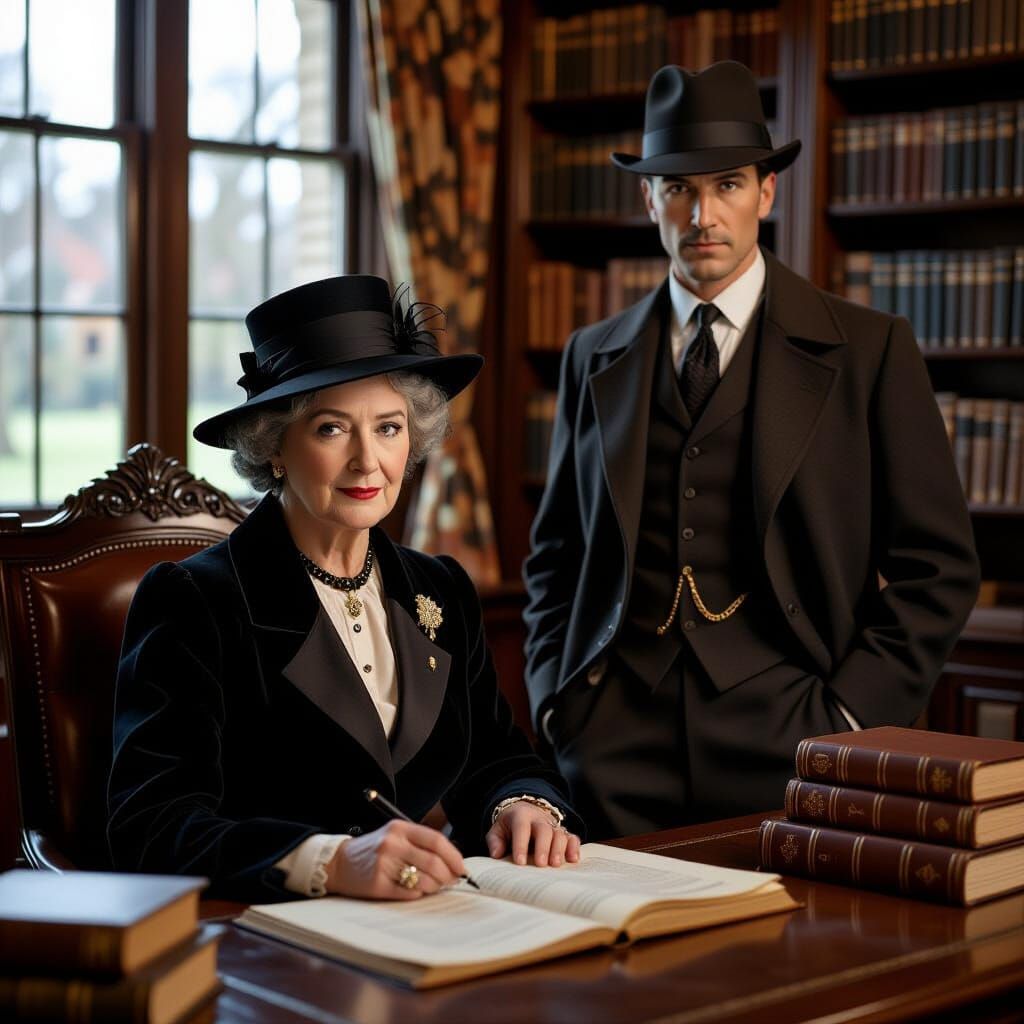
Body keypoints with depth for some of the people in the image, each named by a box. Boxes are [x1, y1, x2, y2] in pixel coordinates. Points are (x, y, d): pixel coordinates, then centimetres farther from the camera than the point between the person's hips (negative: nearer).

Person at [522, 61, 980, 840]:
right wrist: (556, 696, 6)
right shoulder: (595, 359, 13)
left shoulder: (870, 351, 1)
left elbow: (937, 565, 1)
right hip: (616, 746, 3)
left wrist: (852, 716, -8)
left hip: (785, 747, -2)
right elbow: (556, 552, 20)